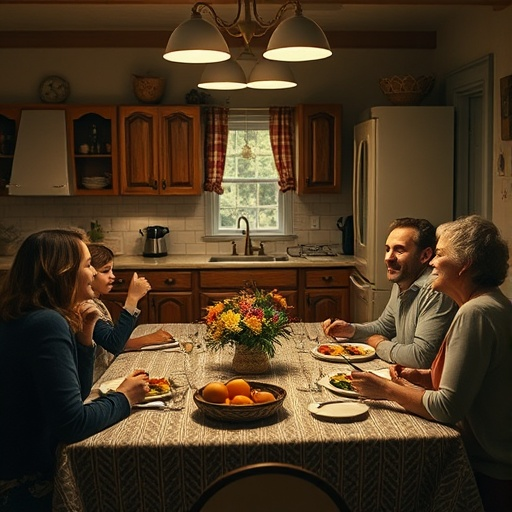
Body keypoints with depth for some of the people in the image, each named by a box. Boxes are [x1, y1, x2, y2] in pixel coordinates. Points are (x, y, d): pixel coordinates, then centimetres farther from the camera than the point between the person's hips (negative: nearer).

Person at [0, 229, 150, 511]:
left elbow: (75, 394, 11)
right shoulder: (47, 324, -25)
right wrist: (123, 398, -11)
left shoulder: (26, 319, 5)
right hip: (26, 486, -9)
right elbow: (72, 423, -29)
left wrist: (83, 335, -2)